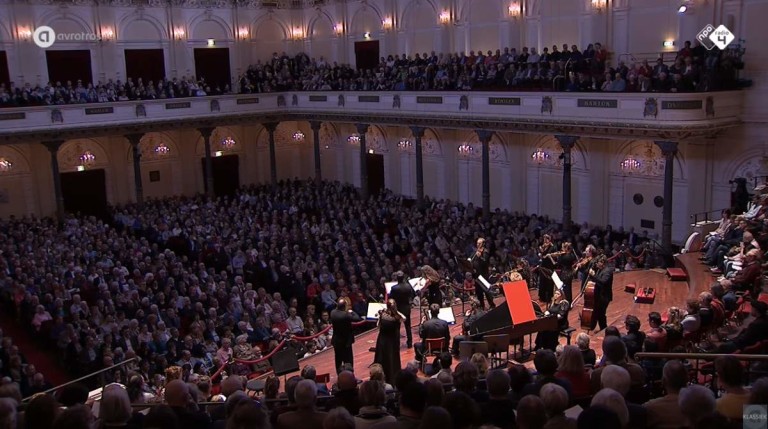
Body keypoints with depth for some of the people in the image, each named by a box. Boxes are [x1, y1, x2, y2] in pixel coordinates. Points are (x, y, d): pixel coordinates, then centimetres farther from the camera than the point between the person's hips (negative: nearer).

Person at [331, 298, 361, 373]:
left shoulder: (333, 313, -8)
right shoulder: (346, 315, -26)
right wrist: (352, 312, -4)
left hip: (336, 341, 6)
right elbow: (358, 318, -21)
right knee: (348, 360, 5)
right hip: (346, 341, -6)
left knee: (338, 360, 18)